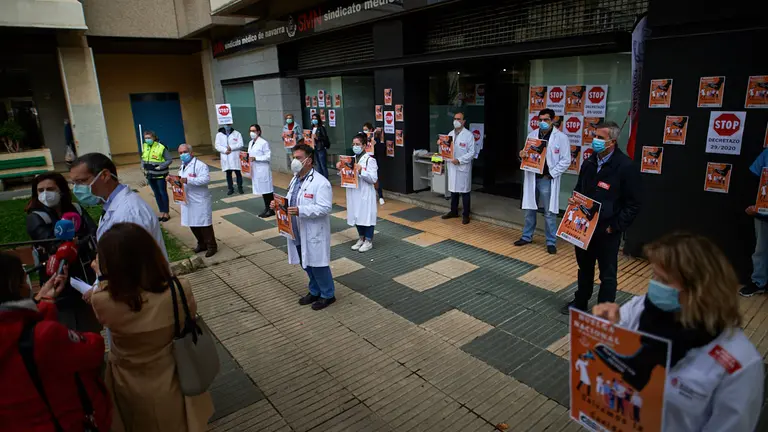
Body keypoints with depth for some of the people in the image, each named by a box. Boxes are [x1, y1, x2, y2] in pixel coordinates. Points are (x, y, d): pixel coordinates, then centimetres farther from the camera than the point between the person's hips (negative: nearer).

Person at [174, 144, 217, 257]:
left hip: (200, 201, -9)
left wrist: (188, 180, -31)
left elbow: (206, 179, -27)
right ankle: (202, 244, 29)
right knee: (192, 224, 14)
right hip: (187, 201, 9)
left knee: (204, 224, -2)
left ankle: (211, 246, 9)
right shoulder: (182, 166, 16)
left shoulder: (199, 165, -13)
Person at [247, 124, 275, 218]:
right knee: (261, 190, 12)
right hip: (255, 170, 8)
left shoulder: (263, 143, -11)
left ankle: (271, 209, 6)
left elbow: (268, 156, -15)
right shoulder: (250, 143, 13)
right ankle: (267, 208, 20)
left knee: (267, 190, -2)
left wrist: (255, 158, -19)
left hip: (263, 170, -8)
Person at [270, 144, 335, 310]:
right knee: (307, 265, 20)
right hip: (298, 233, 8)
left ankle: (328, 295, 23)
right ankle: (315, 292, 37)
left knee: (317, 265, 4)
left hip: (314, 234, -8)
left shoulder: (320, 183, -19)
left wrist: (300, 211, -34)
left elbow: (324, 208, -26)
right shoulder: (295, 179, 9)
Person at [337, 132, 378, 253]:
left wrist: (361, 170, -26)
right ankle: (361, 238, 31)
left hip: (365, 194, -7)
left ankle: (368, 241, 18)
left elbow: (373, 179, -17)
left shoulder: (370, 160, -11)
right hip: (354, 193, 7)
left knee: (367, 216, 3)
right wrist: (340, 169, -3)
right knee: (357, 216, 15)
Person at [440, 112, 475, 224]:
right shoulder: (450, 134, 11)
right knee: (453, 189, 14)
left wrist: (459, 160, -20)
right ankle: (454, 211, 28)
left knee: (464, 191, 1)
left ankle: (466, 215, 10)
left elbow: (472, 153, -10)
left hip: (463, 167, -5)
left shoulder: (469, 135, -6)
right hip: (452, 166, 5)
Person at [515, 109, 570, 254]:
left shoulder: (561, 137, -6)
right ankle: (527, 237, 29)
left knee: (549, 213, 2)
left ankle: (551, 242, 14)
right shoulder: (532, 135, 8)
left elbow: (565, 161, -7)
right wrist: (522, 155, -7)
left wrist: (551, 174, -13)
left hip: (547, 180, -4)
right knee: (530, 209, 15)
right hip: (532, 177, 4)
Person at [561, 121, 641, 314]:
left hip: (607, 231, -6)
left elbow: (633, 205, -12)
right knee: (584, 268, 21)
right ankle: (580, 302, 39)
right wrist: (574, 200, -2)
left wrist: (615, 226, -16)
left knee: (607, 274, 7)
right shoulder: (589, 163, 6)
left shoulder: (626, 166, -13)